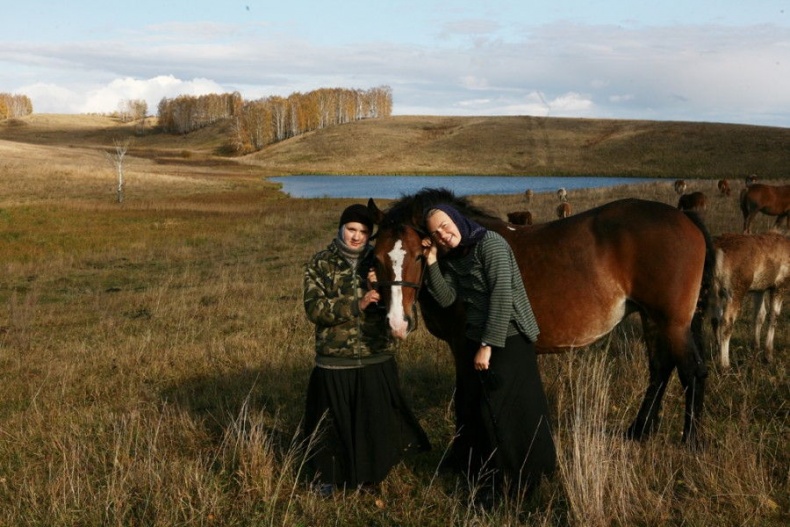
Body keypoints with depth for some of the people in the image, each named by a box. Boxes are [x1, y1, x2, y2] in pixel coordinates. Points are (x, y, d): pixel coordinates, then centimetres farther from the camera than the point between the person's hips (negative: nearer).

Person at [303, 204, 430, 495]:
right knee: (334, 420, 9)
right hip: (335, 361, -2)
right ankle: (328, 476, 29)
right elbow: (314, 308, -14)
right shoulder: (321, 264, -3)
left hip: (377, 359, 2)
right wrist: (356, 305, -24)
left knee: (378, 418, 10)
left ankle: (373, 470, 31)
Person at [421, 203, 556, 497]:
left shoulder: (489, 243, -15)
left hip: (509, 339, -8)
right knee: (470, 409, 15)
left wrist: (488, 345, -23)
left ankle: (521, 481, 9)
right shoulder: (452, 259, 8)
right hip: (476, 339, 8)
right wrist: (432, 262, -8)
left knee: (501, 411, -5)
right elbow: (446, 299, 1)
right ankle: (484, 474, 31)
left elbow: (502, 295, -22)